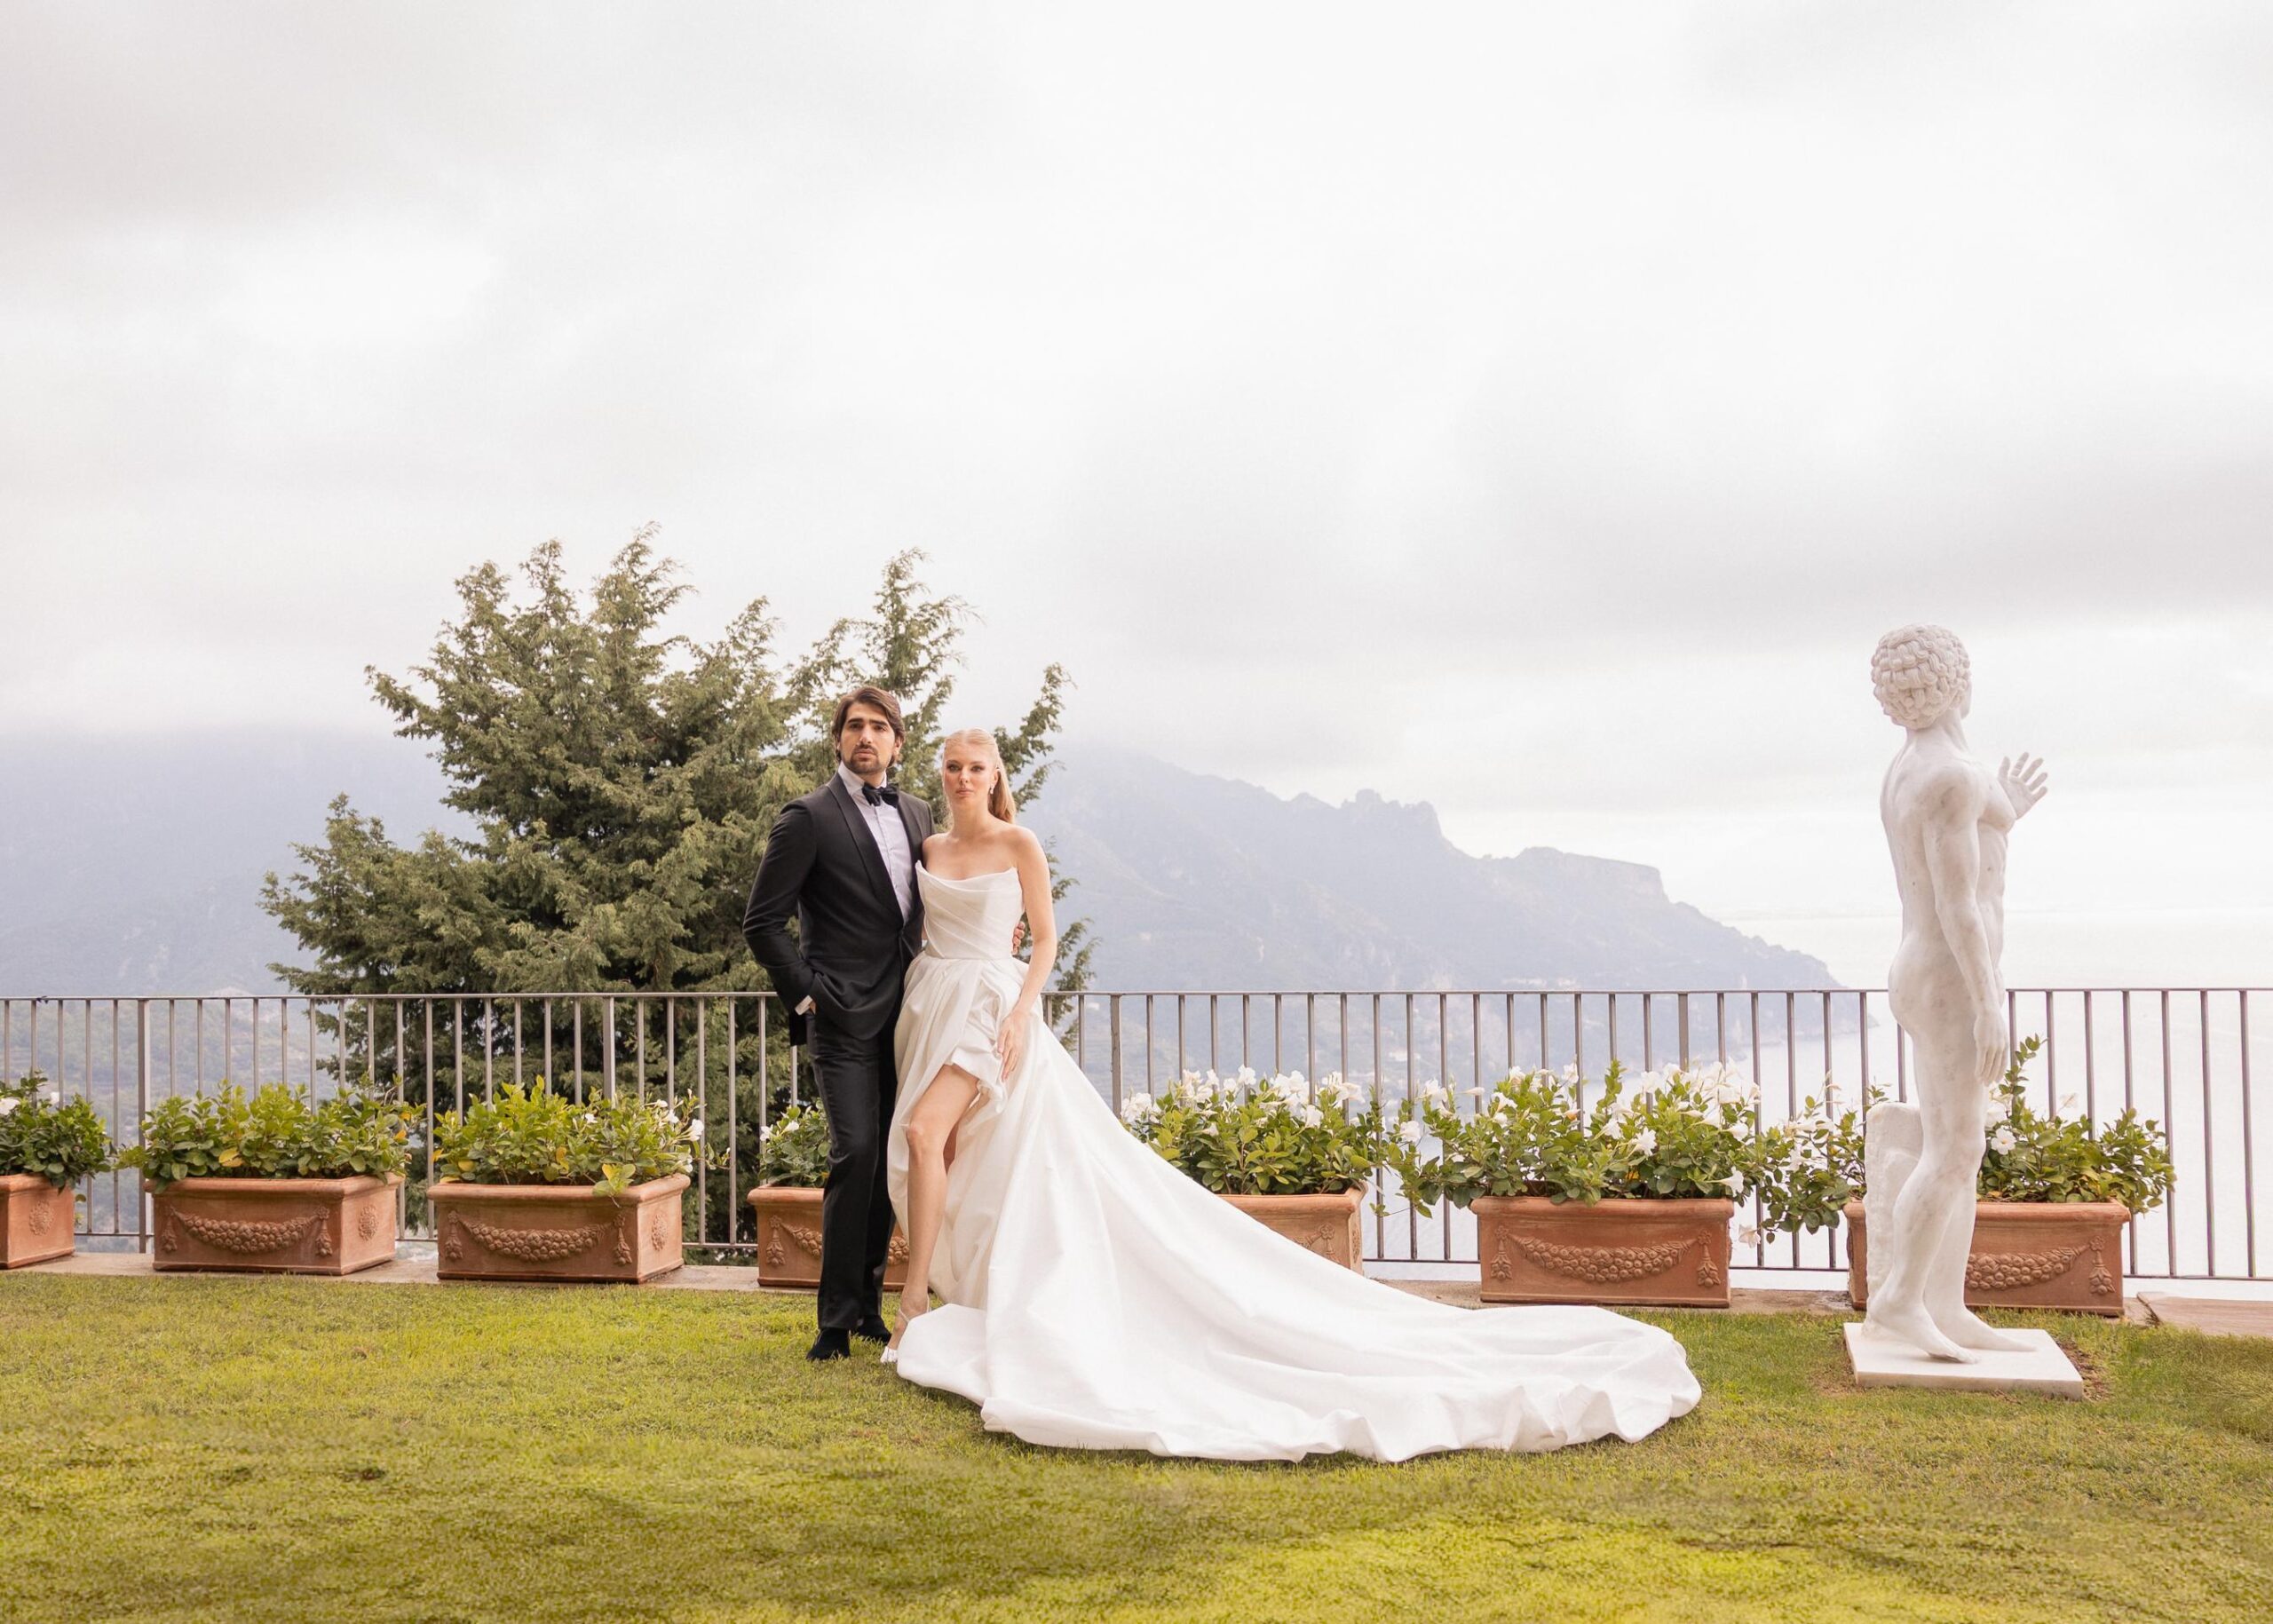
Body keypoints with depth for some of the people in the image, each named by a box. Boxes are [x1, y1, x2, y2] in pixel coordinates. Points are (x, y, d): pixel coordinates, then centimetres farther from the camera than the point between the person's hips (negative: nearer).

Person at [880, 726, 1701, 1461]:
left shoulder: (1018, 844, -2)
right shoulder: (929, 848, 14)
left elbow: (1046, 938, -3)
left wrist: (1020, 1013, -15)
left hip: (989, 1006, -7)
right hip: (930, 1006, 7)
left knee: (925, 1132, -22)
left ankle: (915, 1299, -16)